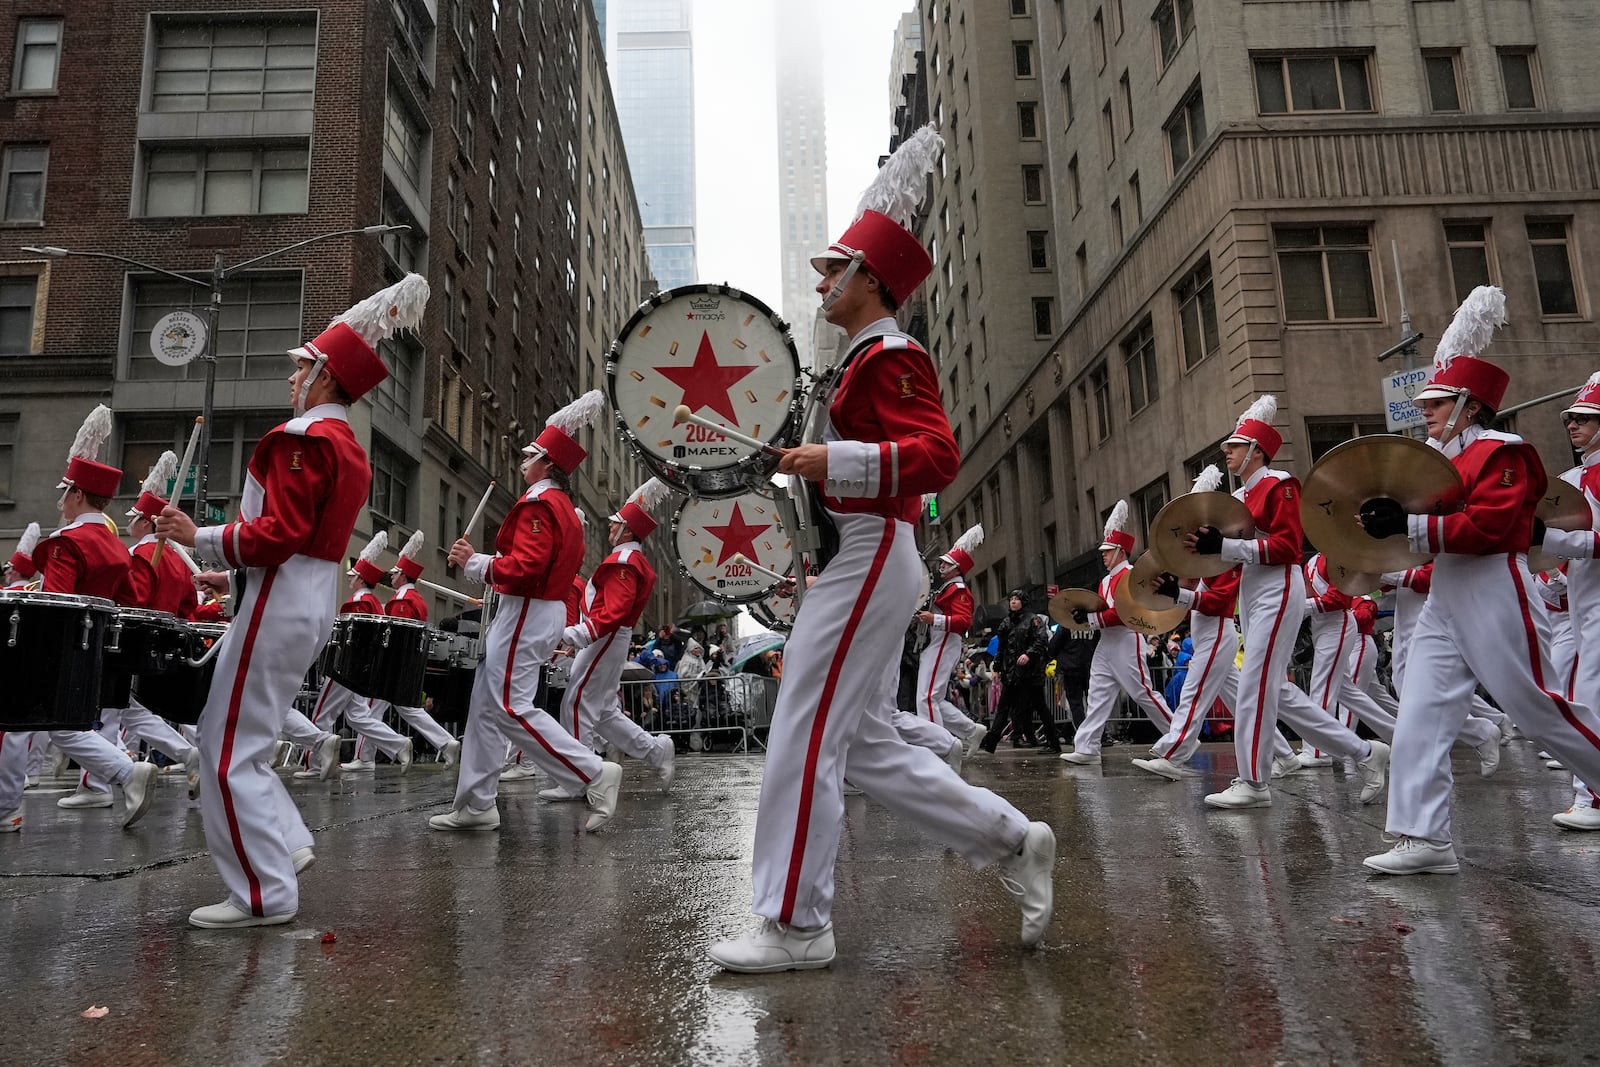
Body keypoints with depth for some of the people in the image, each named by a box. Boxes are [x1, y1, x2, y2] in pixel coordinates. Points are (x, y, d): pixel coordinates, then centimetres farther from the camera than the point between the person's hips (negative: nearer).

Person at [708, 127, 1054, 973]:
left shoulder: (890, 356, -9)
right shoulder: (867, 360, 22)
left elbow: (938, 454, -22)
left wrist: (835, 461, -29)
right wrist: (805, 462, 19)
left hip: (865, 561, -11)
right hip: (860, 563, 11)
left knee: (803, 739, -7)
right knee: (867, 747, 12)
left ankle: (795, 927, 3)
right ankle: (1014, 842, 20)